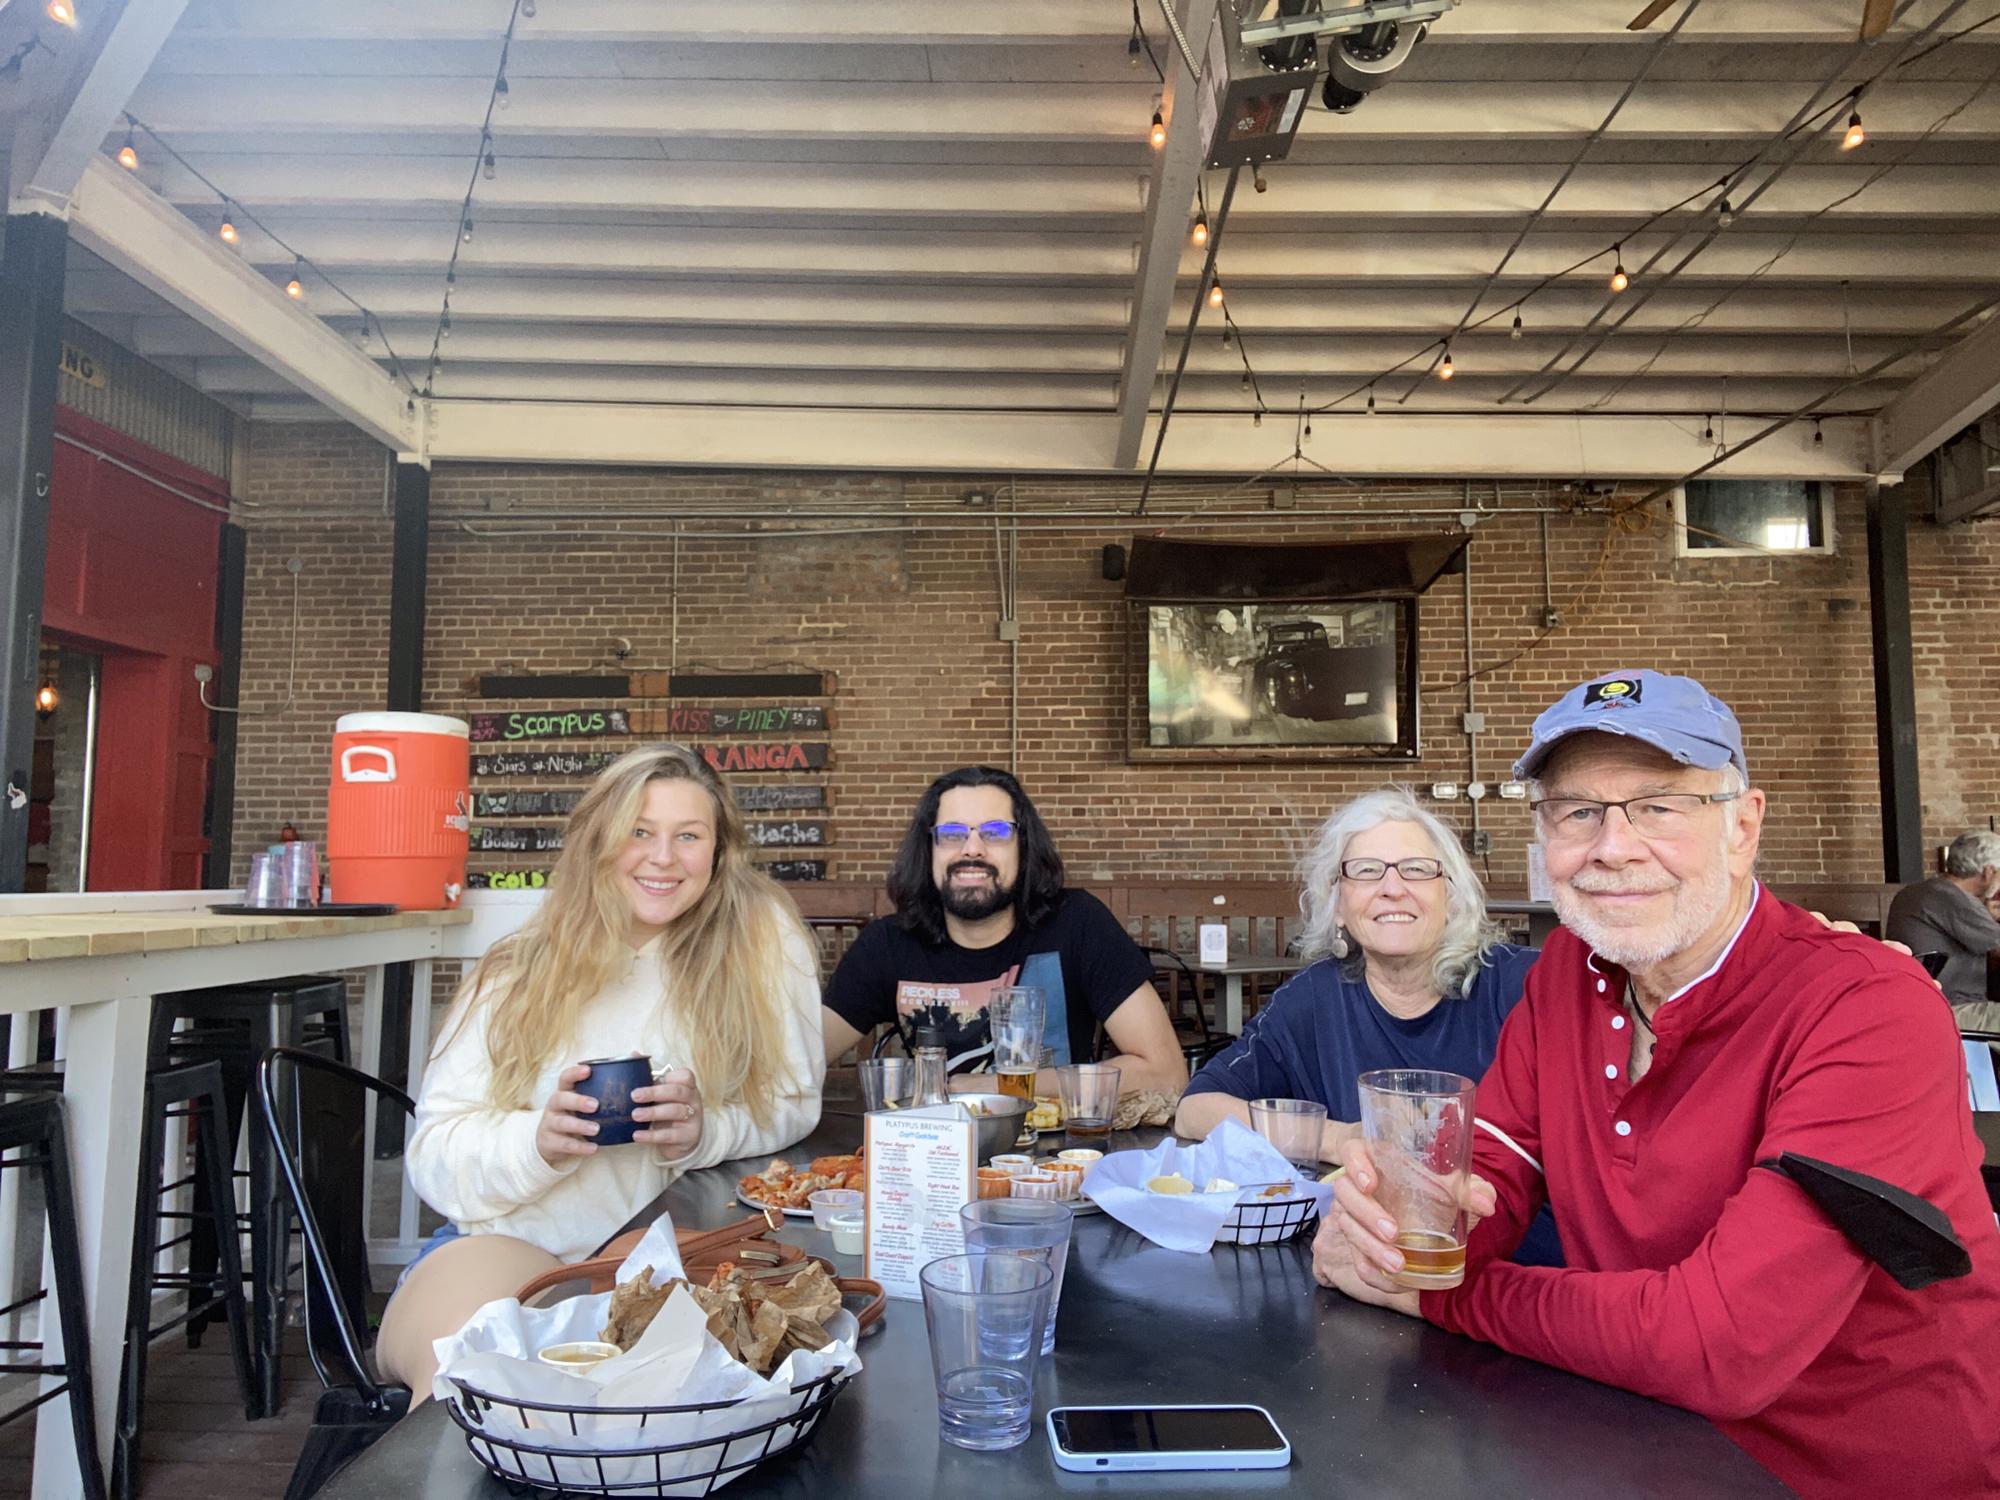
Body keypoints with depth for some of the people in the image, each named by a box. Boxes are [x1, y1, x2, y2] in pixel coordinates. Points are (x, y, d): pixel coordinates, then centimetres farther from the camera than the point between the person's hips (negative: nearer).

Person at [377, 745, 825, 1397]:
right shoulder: (518, 974, 5)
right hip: (503, 1245, 1)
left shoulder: (763, 938, 0)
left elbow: (792, 1103, 1)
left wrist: (704, 1132, -20)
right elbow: (434, 1152, 3)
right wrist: (538, 1141, -19)